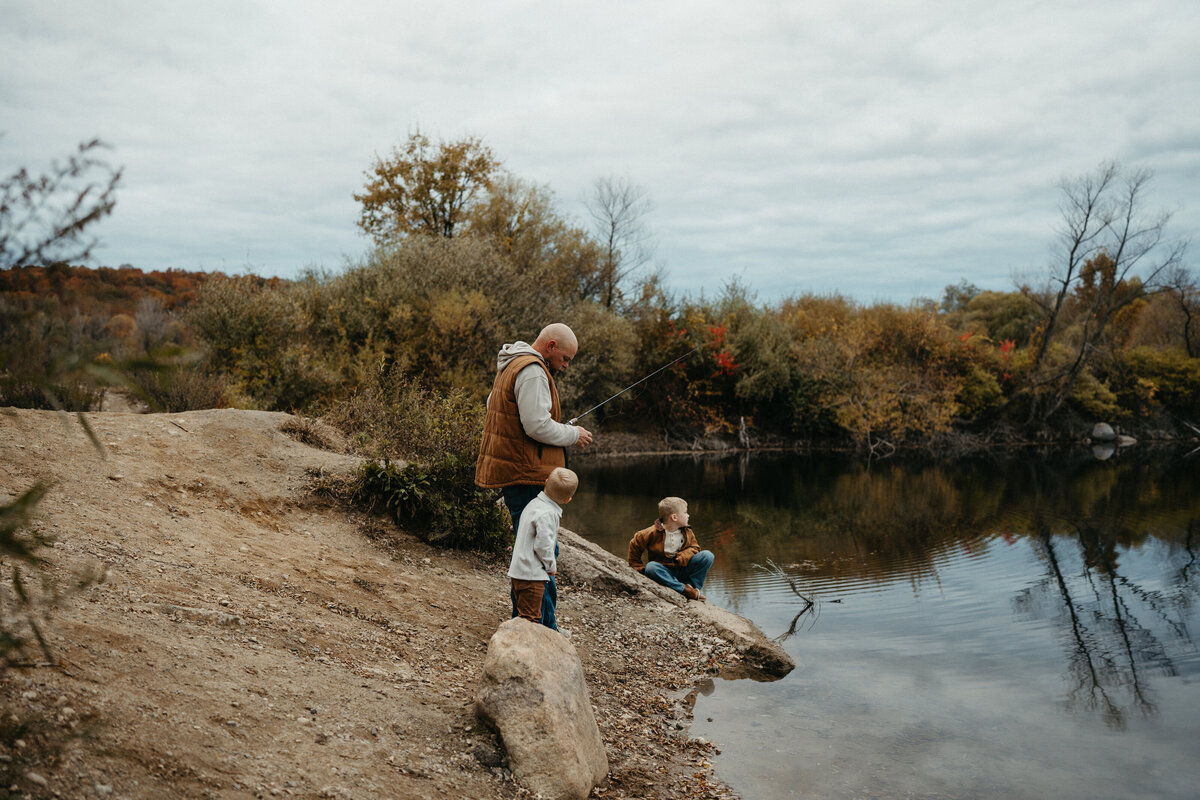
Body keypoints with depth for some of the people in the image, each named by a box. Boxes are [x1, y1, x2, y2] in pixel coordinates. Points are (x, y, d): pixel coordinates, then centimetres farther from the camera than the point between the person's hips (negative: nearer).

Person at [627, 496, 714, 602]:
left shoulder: (687, 532, 1)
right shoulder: (653, 533, -12)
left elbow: (694, 547, 4)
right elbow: (634, 545, -3)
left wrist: (683, 557, -16)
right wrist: (639, 569, -4)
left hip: (683, 569, 3)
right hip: (664, 572, -3)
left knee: (707, 555, -16)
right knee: (651, 567, -38)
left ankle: (692, 586, -20)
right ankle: (684, 589, -37)